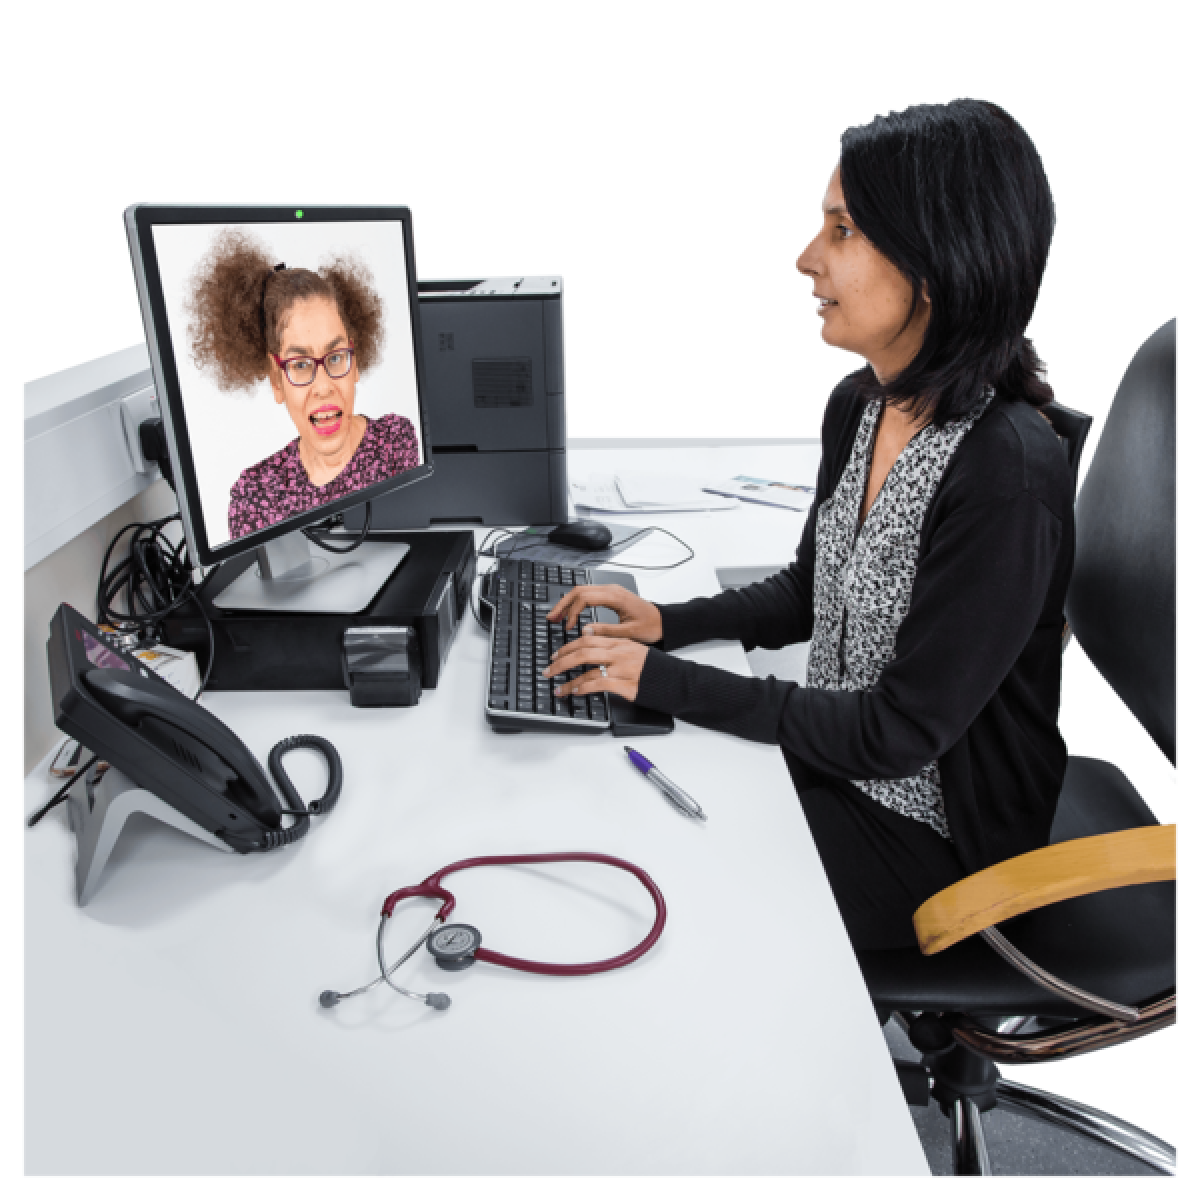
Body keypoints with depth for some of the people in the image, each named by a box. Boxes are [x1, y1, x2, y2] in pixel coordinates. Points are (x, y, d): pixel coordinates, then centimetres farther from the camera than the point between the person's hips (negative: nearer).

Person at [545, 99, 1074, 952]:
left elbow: (901, 733, -25)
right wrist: (668, 622, -4)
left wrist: (671, 682, -24)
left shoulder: (1008, 478, -29)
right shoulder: (860, 405, -3)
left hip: (926, 833, -6)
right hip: (829, 757, 7)